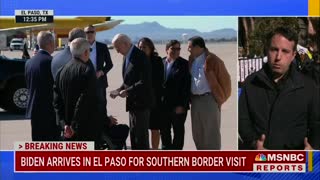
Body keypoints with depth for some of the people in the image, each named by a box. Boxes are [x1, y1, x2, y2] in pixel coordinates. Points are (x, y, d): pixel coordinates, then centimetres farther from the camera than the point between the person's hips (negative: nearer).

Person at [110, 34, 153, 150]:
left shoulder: (140, 57, -18)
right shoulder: (127, 57, 10)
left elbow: (145, 82, -24)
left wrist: (127, 91, -22)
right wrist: (119, 90, 2)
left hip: (141, 102, -9)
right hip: (132, 102, 9)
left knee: (141, 134, -4)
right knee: (134, 134, 15)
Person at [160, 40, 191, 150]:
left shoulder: (183, 64, -6)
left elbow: (186, 86, -10)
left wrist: (182, 105, -14)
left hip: (178, 105, -4)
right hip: (163, 105, 4)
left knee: (178, 131, 7)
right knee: (164, 131, 13)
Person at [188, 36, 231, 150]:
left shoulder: (212, 60, -12)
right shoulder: (192, 60, 10)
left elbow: (224, 80, -8)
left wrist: (219, 98, -2)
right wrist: (191, 97, 14)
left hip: (209, 100, -7)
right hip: (195, 100, 8)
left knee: (211, 133, -2)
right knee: (197, 133, 13)